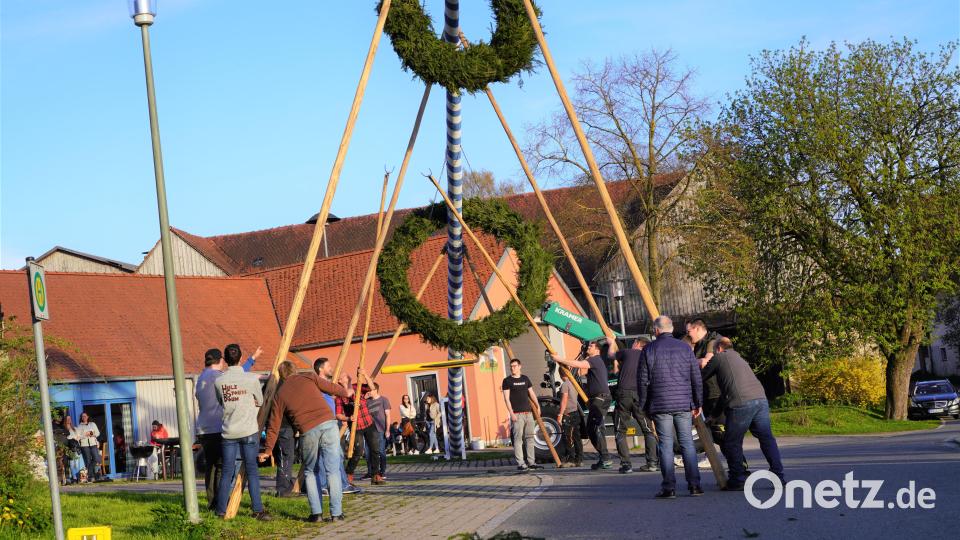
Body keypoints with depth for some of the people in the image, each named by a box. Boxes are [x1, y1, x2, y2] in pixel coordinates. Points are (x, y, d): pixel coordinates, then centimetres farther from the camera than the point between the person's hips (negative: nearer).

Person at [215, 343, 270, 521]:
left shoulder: (219, 381, 0)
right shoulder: (251, 379, -6)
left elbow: (221, 403, 12)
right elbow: (260, 402, 7)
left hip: (228, 432, 2)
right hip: (249, 431, -2)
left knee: (227, 471, 8)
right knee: (251, 470, 1)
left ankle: (221, 510, 10)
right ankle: (258, 510, -2)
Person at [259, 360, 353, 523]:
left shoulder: (279, 395, 15)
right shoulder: (309, 377, 13)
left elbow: (274, 426, 17)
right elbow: (331, 388, 21)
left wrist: (268, 450, 25)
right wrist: (345, 392, 42)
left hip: (308, 432, 0)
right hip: (328, 424, 0)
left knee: (310, 472, 18)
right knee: (333, 470, 4)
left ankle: (316, 513, 10)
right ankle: (336, 513, 3)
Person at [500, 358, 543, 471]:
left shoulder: (525, 379, 15)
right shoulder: (507, 381, 0)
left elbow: (532, 394, 20)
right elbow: (506, 398, -5)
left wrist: (537, 406, 11)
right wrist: (511, 413, -13)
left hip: (528, 412, 5)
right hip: (517, 414, -5)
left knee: (529, 438, 5)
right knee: (518, 439, -8)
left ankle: (531, 462, 9)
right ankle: (520, 464, -8)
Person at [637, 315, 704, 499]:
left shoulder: (649, 350, 0)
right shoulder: (685, 348, 7)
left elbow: (642, 381, 1)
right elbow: (696, 379, 8)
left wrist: (644, 406, 9)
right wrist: (697, 403, 15)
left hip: (660, 405, -2)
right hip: (684, 404, 2)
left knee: (665, 445, 0)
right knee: (687, 443, 6)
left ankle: (669, 487, -3)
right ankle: (694, 485, 2)